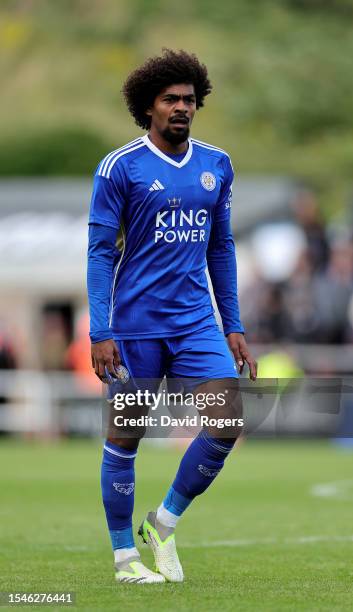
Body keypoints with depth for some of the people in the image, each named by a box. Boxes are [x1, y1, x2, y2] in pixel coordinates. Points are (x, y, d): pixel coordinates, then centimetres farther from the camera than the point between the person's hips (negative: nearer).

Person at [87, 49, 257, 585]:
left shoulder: (216, 166, 9)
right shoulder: (120, 167, -6)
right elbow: (100, 251, -6)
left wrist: (234, 327, 13)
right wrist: (100, 333, -13)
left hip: (197, 322, 4)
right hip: (134, 324, -4)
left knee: (227, 421, -10)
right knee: (125, 438, 3)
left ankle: (165, 522, 10)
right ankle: (125, 556, 16)